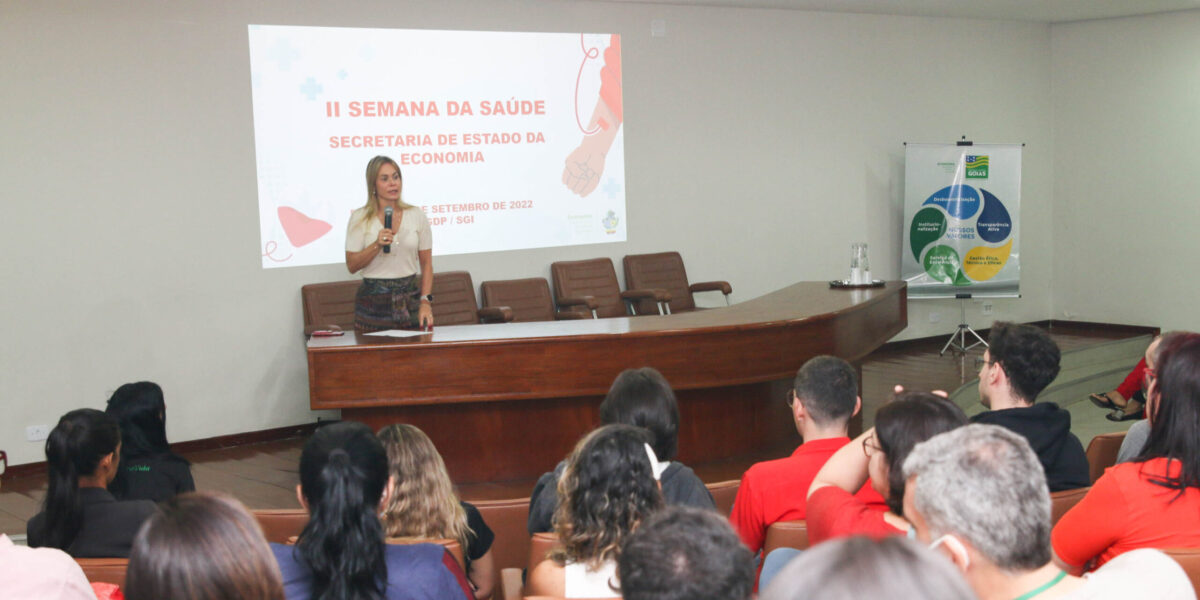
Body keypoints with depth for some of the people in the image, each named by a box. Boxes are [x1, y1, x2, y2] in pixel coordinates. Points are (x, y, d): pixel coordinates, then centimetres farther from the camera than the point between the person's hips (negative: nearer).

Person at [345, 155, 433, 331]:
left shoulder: (416, 215, 5)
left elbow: (426, 263, 6)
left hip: (409, 297, 2)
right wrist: (377, 245, -18)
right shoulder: (360, 218, 0)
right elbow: (352, 265, -3)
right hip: (373, 300, -1)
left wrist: (426, 301, -4)